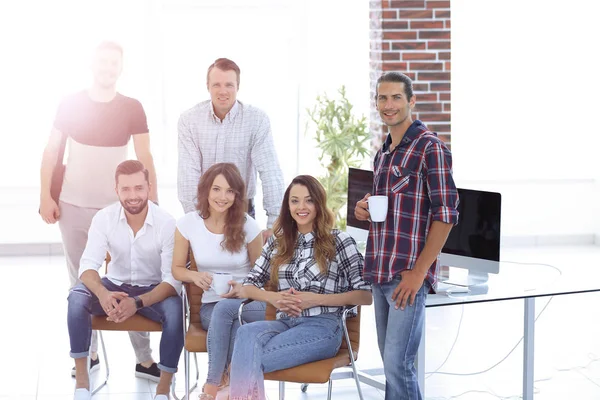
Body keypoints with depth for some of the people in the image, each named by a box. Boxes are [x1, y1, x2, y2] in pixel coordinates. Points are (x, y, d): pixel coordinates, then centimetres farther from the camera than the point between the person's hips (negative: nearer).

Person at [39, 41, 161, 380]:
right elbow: (52, 152, 5)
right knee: (81, 282, 8)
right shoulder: (70, 104, 1)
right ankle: (88, 354, 19)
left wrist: (153, 203, -7)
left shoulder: (132, 108, -1)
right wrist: (46, 196, -2)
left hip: (118, 208, -1)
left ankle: (145, 359, 3)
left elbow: (145, 159, -1)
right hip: (74, 207, 1)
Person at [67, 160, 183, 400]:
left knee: (175, 310, -35)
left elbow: (173, 281, -22)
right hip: (115, 286, 2)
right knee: (77, 297, -28)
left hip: (154, 290, -2)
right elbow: (88, 265, -18)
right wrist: (102, 294, -42)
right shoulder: (103, 218, -12)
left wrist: (137, 303, -40)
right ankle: (81, 380, -18)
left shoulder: (167, 223, -19)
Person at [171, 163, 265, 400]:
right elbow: (177, 269, 6)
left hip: (249, 304, 0)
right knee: (236, 327, -36)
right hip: (211, 306, 1)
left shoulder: (248, 226, -7)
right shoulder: (188, 224, -4)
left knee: (224, 308, -37)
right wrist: (195, 276, -17)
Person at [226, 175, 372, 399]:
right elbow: (247, 286, 16)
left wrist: (316, 299, -11)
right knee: (247, 333, -34)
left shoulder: (339, 242, 4)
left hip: (322, 327, -4)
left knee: (249, 359, -30)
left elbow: (366, 295, -1)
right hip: (285, 322, 4)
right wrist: (274, 298, -7)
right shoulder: (278, 242, 17)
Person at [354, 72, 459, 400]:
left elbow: (446, 214, -13)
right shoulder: (383, 153, 15)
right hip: (380, 271, 8)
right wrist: (364, 209, 4)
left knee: (398, 363, -9)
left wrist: (418, 273, -17)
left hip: (408, 274, -8)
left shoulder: (430, 147, -9)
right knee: (389, 358, 12)